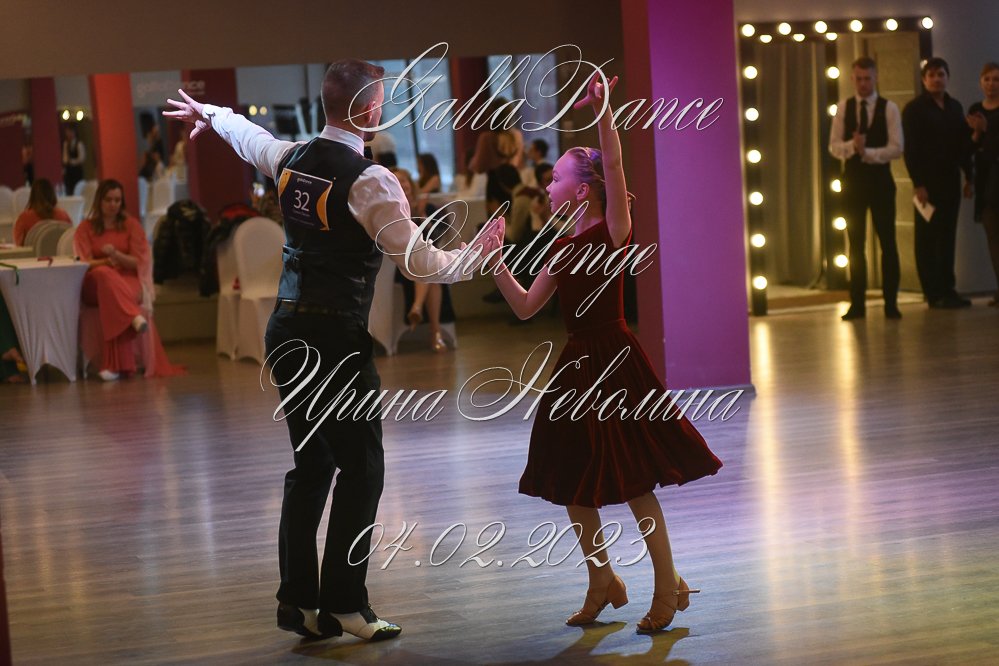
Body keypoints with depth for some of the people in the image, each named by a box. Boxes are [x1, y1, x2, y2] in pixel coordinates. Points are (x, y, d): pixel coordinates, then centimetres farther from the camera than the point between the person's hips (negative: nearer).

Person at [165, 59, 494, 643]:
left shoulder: (290, 160, 7)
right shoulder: (370, 181, -15)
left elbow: (246, 134, 30)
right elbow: (420, 263, -14)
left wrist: (210, 114, 52)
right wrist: (475, 256, 4)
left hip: (287, 330, 8)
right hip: (336, 337, -8)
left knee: (310, 464, 15)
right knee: (360, 468, 0)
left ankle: (298, 600, 20)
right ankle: (343, 604, 1)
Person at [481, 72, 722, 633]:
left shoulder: (614, 232, -10)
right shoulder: (562, 249, 10)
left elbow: (613, 166, -25)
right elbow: (526, 306, 13)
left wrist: (603, 111, -35)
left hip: (616, 366, -8)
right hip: (578, 368, 8)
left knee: (633, 481, -4)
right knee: (571, 482, 12)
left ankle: (669, 586, 9)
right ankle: (603, 582, 27)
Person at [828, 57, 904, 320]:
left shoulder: (889, 108, -3)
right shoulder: (844, 107, 4)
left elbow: (896, 148, -9)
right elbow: (834, 146, 0)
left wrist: (868, 152, -20)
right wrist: (852, 145, -19)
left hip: (880, 178, -2)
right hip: (853, 179, 2)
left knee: (887, 241, 0)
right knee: (856, 242, 5)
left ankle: (890, 303, 5)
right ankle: (857, 303, 10)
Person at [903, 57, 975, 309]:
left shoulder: (955, 107, 14)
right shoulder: (914, 109, -2)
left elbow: (964, 144, 15)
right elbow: (910, 150, -8)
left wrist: (968, 178, 9)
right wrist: (918, 185, -14)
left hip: (950, 181, 5)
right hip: (928, 182, -5)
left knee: (948, 238, 4)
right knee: (928, 239, -2)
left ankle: (947, 290, 7)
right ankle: (934, 293, -1)